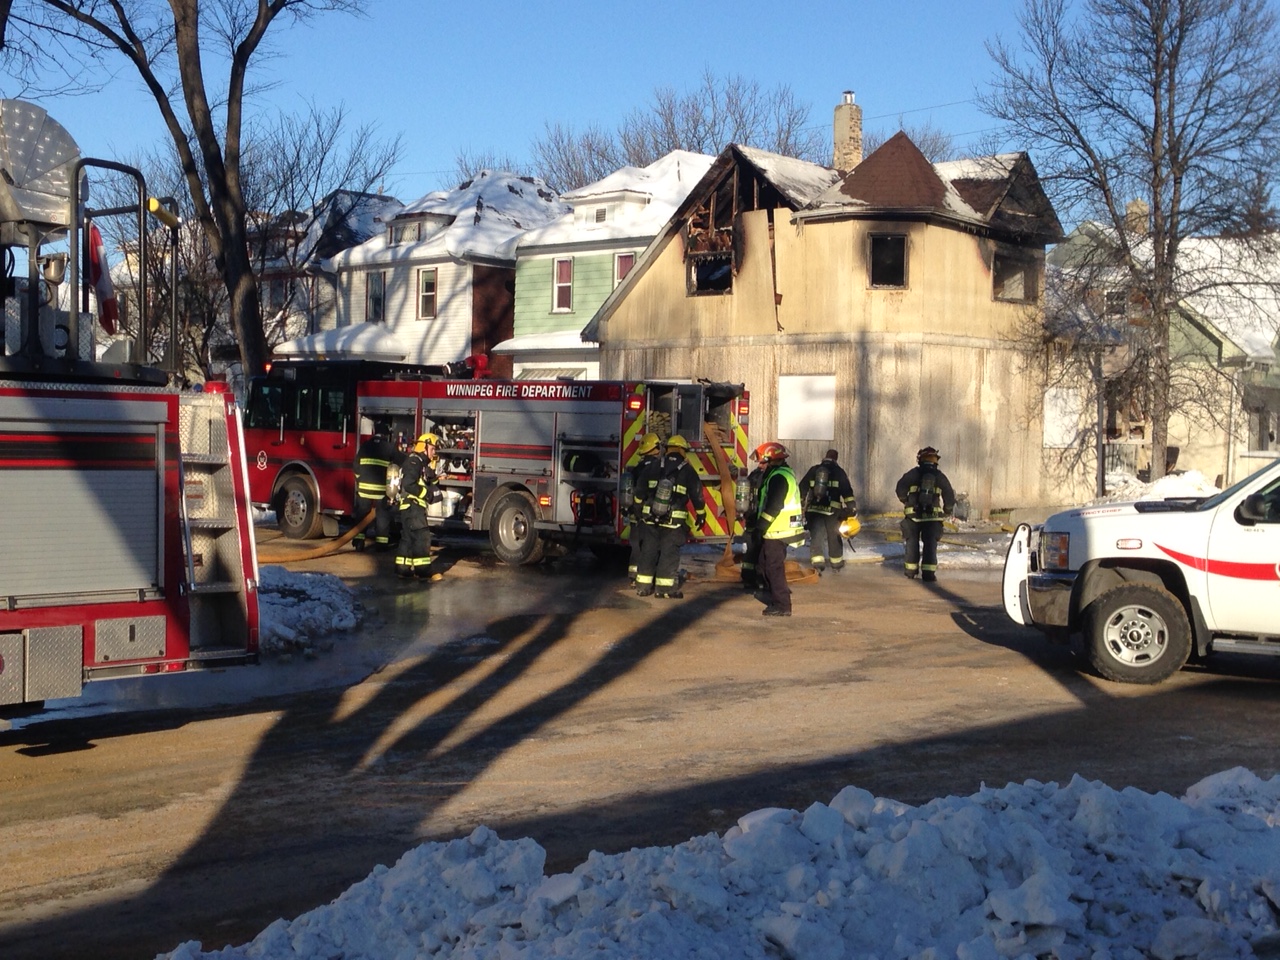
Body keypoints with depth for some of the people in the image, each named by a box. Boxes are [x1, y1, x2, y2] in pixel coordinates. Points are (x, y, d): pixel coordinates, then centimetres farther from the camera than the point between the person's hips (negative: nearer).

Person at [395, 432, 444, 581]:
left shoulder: (422, 464, 19)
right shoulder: (414, 462, -13)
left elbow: (427, 483, 16)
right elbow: (409, 485, -23)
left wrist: (432, 473, -2)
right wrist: (428, 494, -20)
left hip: (415, 506, 11)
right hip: (412, 506, -11)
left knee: (408, 538, 12)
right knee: (422, 536, -13)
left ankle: (402, 569, 16)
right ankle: (423, 571, -15)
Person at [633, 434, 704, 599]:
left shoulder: (654, 466, 5)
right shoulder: (688, 471, -3)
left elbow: (640, 487, 12)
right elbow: (697, 494, 1)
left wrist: (640, 505, 25)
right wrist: (700, 515, 12)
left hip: (651, 517, 3)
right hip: (674, 521, -3)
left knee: (649, 550, 10)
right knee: (669, 552, 1)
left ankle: (643, 586, 14)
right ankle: (665, 587, 0)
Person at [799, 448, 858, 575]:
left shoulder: (813, 470, 9)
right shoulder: (839, 471, 3)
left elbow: (802, 488, 9)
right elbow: (847, 491, -5)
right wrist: (852, 507, -3)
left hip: (814, 509, 1)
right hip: (832, 510, -1)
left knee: (816, 536, 1)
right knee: (834, 537, 14)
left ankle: (817, 563, -16)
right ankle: (836, 563, 27)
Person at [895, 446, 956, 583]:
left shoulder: (913, 473, 0)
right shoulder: (939, 476, 4)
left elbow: (900, 488, -8)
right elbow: (949, 496, 5)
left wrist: (905, 500, 11)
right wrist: (948, 510, 21)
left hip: (913, 515, 0)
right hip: (932, 516, 0)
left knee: (912, 542, 13)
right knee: (930, 544, 2)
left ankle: (911, 570, 19)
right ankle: (928, 572, -6)